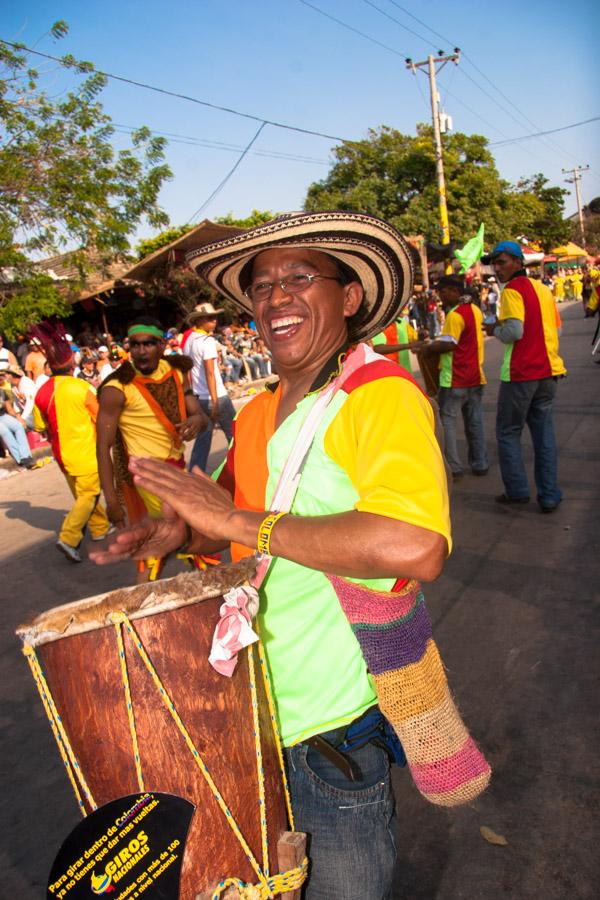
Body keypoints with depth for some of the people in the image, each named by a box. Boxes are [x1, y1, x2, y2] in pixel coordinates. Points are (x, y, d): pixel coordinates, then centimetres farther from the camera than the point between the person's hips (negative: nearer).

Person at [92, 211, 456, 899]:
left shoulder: (381, 392, -19)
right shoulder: (257, 414, 4)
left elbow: (416, 547, -36)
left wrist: (236, 519, -30)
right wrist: (179, 532, -6)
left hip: (341, 719, -6)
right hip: (252, 707, 7)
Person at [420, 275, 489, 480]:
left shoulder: (455, 315, -18)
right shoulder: (475, 310, 11)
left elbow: (448, 344, -23)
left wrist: (428, 348, -7)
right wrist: (437, 343, 10)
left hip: (454, 379, -8)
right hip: (475, 376, 8)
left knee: (448, 420, 0)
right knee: (475, 422, 14)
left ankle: (454, 468, -1)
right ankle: (480, 464, 20)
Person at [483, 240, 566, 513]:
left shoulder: (512, 290, -9)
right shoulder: (543, 289, 14)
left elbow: (514, 331, -20)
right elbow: (555, 329, 19)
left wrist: (494, 329, -2)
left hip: (520, 373, -7)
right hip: (548, 370, 7)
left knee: (508, 432, 7)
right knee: (544, 432, 9)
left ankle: (517, 490, 8)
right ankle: (549, 496, 10)